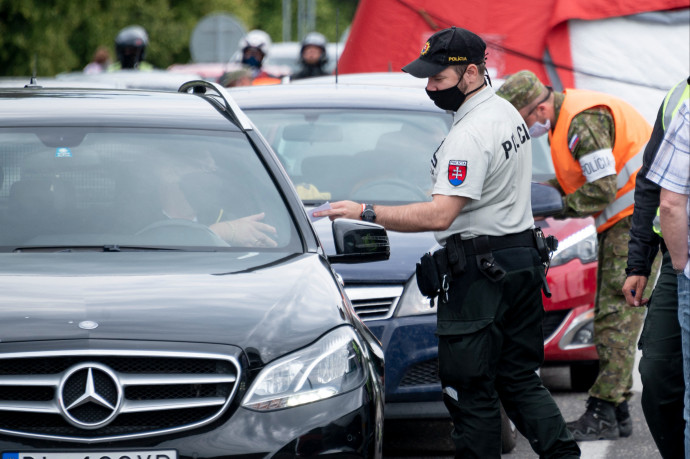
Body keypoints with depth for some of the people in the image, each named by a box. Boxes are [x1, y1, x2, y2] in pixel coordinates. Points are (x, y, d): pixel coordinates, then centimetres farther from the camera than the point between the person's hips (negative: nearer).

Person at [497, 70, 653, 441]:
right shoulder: (563, 119, 12)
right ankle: (618, 411, 15)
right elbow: (576, 180, 18)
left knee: (618, 315, -12)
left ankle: (603, 414, -13)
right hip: (620, 222, 11)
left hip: (637, 219, -11)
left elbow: (603, 189, -24)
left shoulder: (584, 122, -21)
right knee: (608, 314, 12)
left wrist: (557, 208, -15)